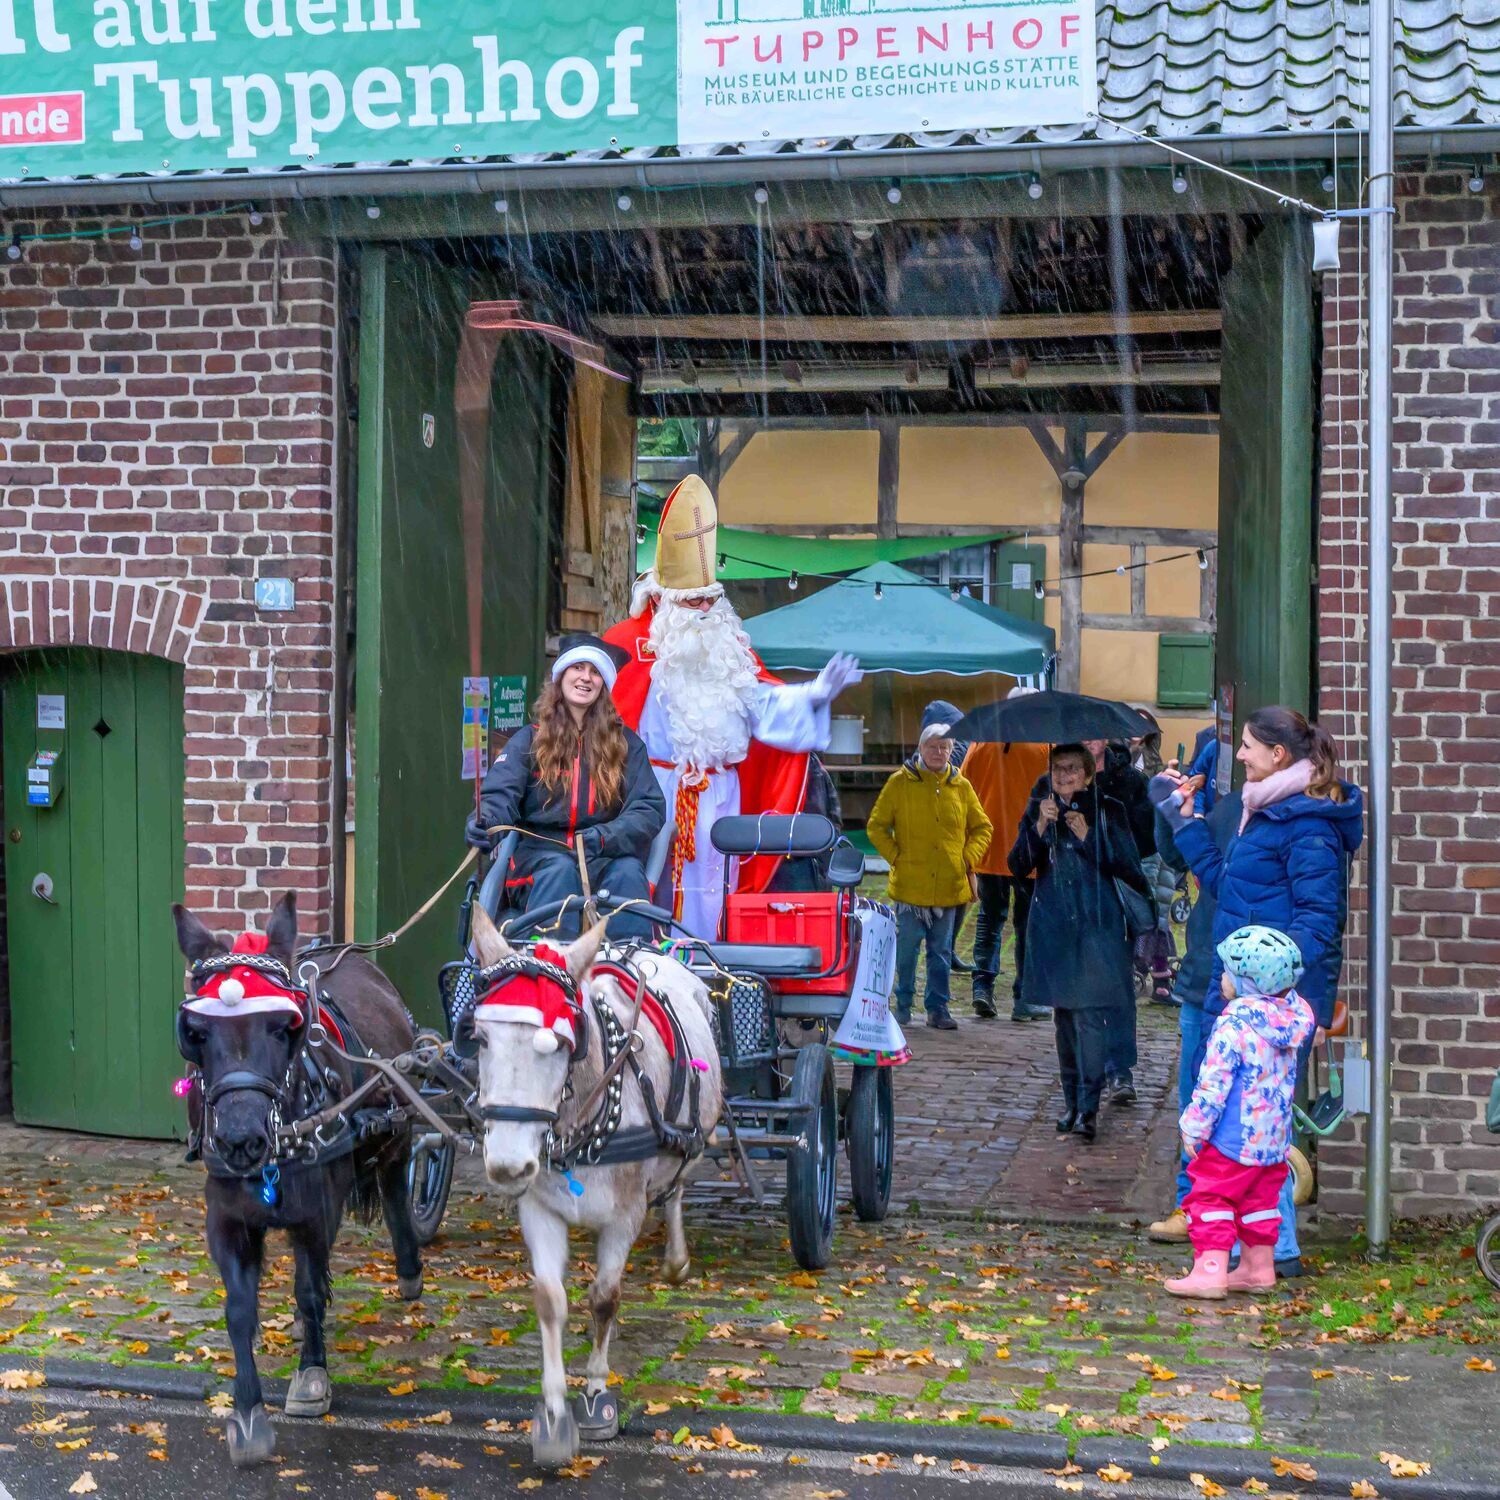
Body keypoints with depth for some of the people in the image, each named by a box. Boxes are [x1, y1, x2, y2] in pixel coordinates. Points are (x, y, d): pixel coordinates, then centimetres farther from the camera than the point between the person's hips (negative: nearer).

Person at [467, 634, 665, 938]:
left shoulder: (626, 744, 13)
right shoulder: (529, 740, 12)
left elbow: (650, 809, 0)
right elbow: (499, 796, -2)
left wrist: (604, 837, -21)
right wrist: (485, 822, -28)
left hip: (606, 858, 1)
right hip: (541, 853, 0)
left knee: (628, 871, -32)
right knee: (559, 871, -34)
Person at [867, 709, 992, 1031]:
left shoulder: (961, 787, 7)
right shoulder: (900, 782, -1)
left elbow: (982, 827, 16)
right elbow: (877, 826, 3)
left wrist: (968, 857, 3)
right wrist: (895, 857, -6)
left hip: (950, 885, 2)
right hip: (910, 884, -2)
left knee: (942, 951, 7)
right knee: (907, 947, 1)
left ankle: (938, 1008, 14)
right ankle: (903, 1003, 16)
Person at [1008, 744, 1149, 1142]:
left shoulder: (1107, 811, 0)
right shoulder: (1038, 810, 8)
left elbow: (1130, 868, -5)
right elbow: (1018, 866, -1)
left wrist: (1088, 836, -13)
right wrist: (1040, 827, -15)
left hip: (1097, 925, -3)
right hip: (1053, 926, 3)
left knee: (1090, 1014, -10)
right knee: (1063, 1014, 8)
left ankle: (1088, 1107, -7)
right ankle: (1072, 1101, 18)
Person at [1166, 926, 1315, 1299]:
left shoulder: (1234, 1025, -21)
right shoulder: (1293, 1019, 2)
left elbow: (1213, 1085, -20)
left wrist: (1194, 1128, -13)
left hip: (1234, 1139, -8)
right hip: (1274, 1139, 8)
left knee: (1211, 1197, 0)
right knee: (1260, 1199, 19)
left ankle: (1211, 1269, -5)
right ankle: (1258, 1267, 25)